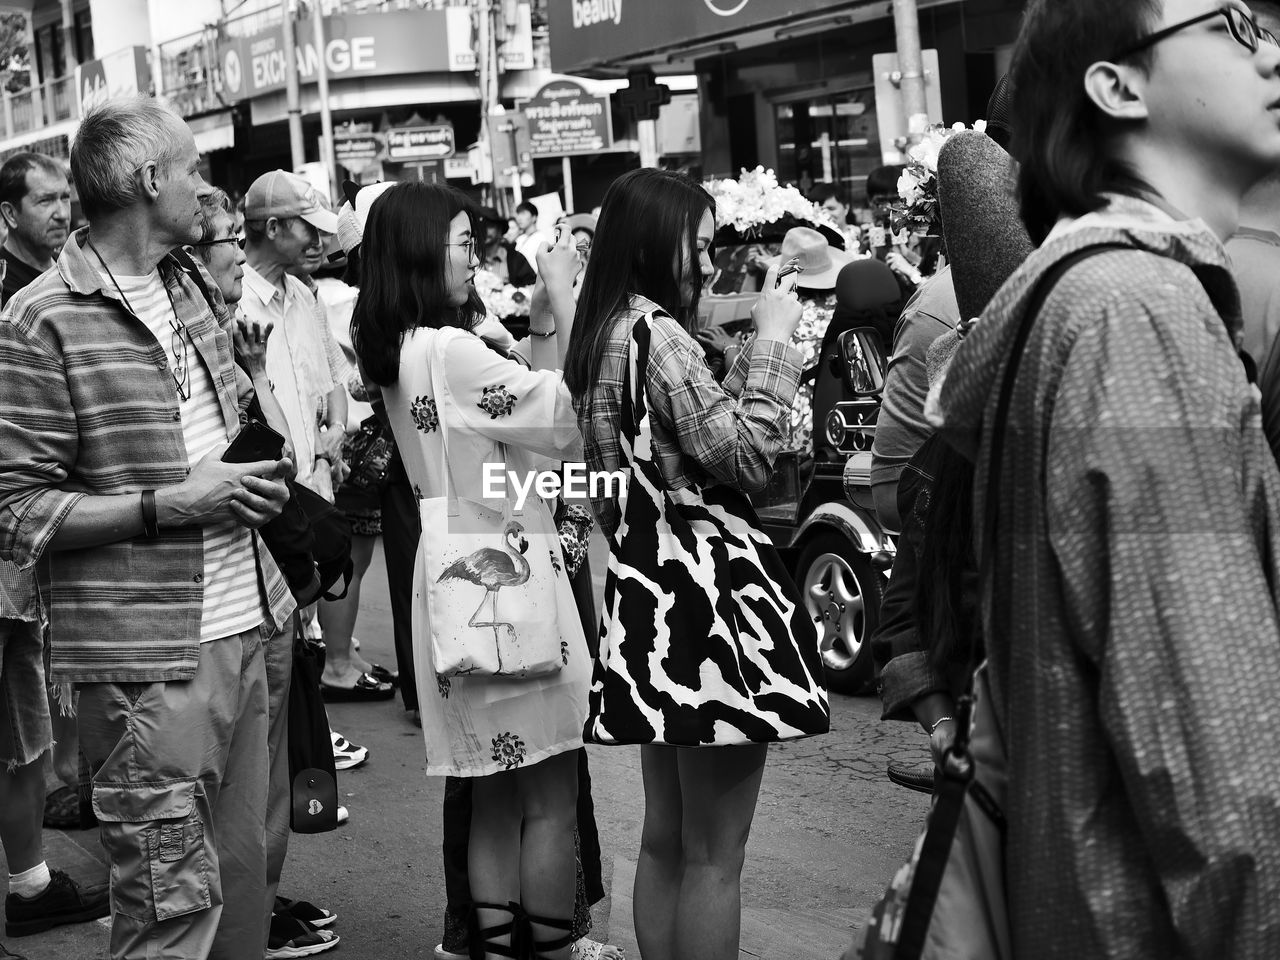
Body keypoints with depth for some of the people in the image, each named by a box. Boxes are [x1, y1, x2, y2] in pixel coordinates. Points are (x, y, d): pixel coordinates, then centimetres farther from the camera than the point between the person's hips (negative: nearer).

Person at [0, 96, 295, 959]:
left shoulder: (191, 292, 12)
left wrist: (260, 477, 7)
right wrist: (170, 504, -17)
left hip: (242, 628, 7)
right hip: (148, 655, -7)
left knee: (242, 871, 13)